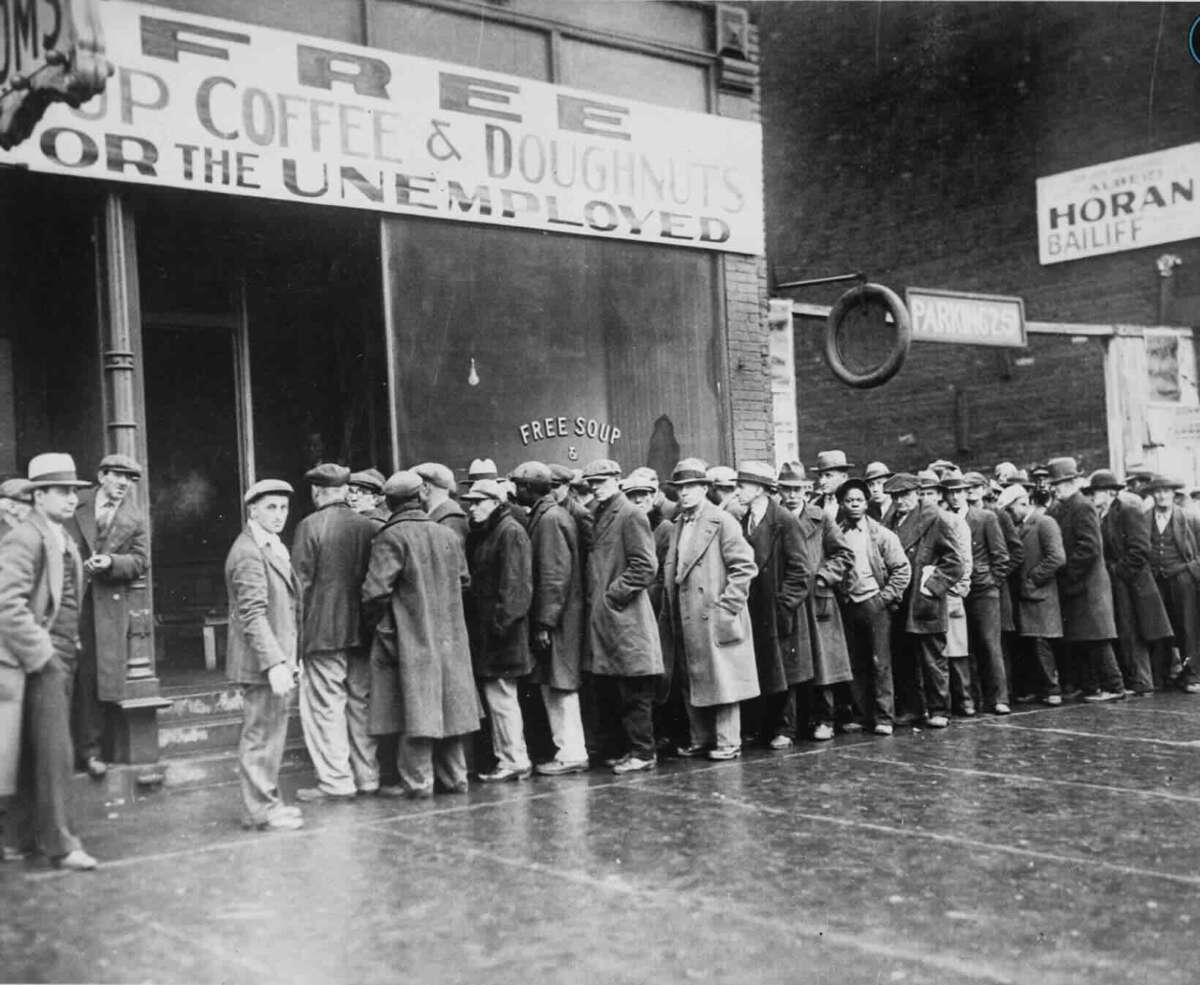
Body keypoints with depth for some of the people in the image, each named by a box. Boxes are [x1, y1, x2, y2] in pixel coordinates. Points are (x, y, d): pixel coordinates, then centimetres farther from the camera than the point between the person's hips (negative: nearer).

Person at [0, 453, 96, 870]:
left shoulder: (65, 541, 16)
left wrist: (71, 647, 12)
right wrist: (41, 654, -19)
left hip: (61, 658, 9)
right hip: (41, 659, -9)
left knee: (41, 750, 15)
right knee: (54, 751, -5)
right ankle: (60, 843, 2)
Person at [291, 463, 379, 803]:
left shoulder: (310, 527, -9)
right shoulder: (370, 527, 3)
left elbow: (301, 582, -9)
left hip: (323, 632, -5)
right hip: (362, 631, 5)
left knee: (324, 705, 1)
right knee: (361, 703, 13)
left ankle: (335, 781, 1)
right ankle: (368, 775, 18)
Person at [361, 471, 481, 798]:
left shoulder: (391, 538, -12)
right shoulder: (448, 535, 6)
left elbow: (375, 590, -19)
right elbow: (464, 580, 14)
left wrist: (375, 624, -4)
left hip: (410, 639, -5)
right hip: (450, 636, 6)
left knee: (416, 709, -1)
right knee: (450, 706, 12)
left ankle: (419, 781, 1)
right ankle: (454, 777, 19)